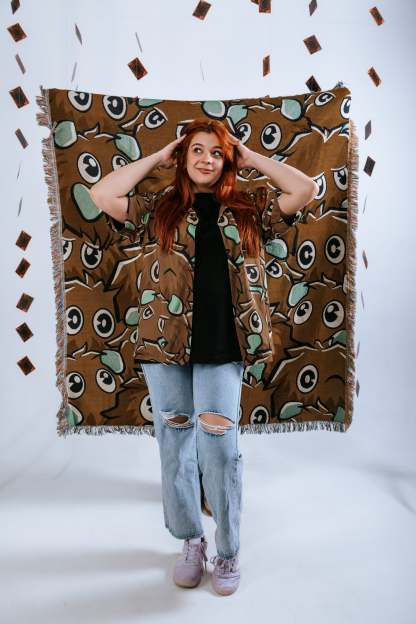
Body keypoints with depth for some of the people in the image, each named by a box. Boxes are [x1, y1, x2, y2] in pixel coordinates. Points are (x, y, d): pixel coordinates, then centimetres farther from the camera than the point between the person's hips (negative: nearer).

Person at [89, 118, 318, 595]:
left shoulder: (249, 210, 11)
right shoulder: (157, 209, 10)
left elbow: (305, 190, 4)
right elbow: (101, 195, -2)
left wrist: (253, 158, 10)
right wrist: (157, 158, 6)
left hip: (222, 346, -1)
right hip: (165, 343, 1)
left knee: (219, 447, -2)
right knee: (175, 445, 9)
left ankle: (228, 550, 20)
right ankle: (191, 540, 30)